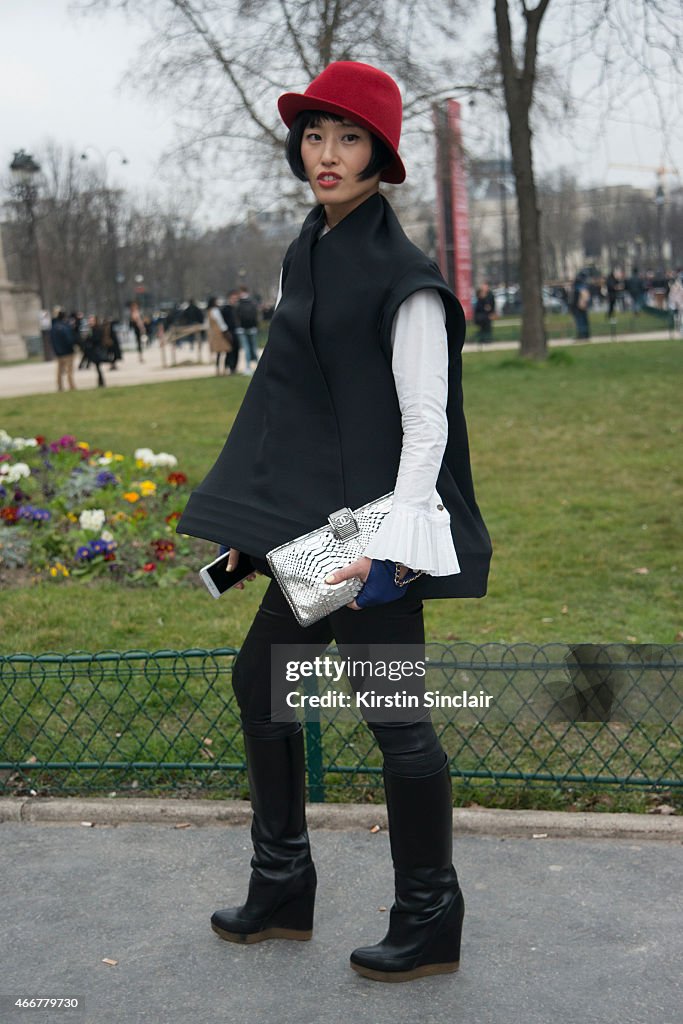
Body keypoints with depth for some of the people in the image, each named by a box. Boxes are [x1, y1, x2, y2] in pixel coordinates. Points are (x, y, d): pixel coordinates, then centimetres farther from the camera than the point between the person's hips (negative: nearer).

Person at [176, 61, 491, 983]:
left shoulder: (401, 278, -14)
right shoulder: (306, 256, 11)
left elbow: (425, 423, -16)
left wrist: (391, 545, -25)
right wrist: (254, 520, 17)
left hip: (373, 525, -9)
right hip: (312, 523, 9)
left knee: (395, 716, -1)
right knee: (259, 679, 16)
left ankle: (431, 924, 16)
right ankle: (283, 890, 31)